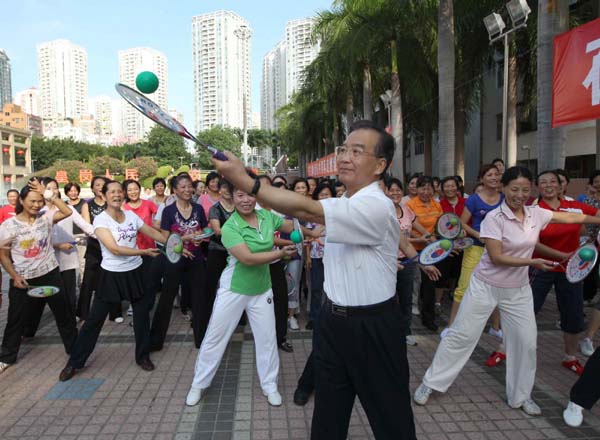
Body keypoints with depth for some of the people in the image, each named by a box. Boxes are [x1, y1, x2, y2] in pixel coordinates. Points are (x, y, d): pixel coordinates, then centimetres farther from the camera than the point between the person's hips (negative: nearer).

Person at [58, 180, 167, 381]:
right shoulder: (100, 220, -12)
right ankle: (75, 362, 21)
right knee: (95, 319, 4)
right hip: (112, 275, -4)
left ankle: (143, 355, 28)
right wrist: (144, 252, -25)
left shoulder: (131, 216, 1)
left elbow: (153, 232, 7)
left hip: (134, 272, 4)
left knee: (142, 315, 9)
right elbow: (115, 249, -21)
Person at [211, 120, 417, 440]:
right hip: (333, 320, 8)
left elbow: (306, 210, -36)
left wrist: (243, 180, -38)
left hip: (372, 329, -8)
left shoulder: (376, 207, -24)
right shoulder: (343, 204, 8)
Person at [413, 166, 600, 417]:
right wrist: (532, 262, -26)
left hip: (518, 290, 5)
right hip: (486, 286, -5)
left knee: (527, 342, 9)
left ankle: (520, 396, 32)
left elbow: (571, 217, 11)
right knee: (461, 336, 3)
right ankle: (430, 383, 18)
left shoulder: (536, 214, -3)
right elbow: (496, 257, -22)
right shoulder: (494, 218, -19)